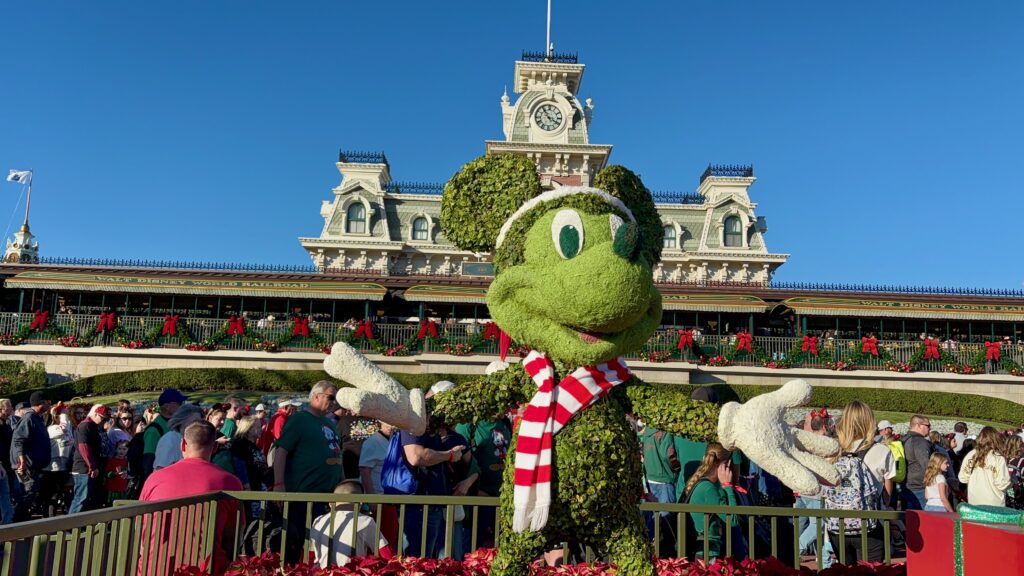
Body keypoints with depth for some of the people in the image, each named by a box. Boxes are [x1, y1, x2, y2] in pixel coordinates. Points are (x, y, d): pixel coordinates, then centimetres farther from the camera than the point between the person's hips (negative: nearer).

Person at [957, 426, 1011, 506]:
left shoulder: (970, 455, -3)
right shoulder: (998, 458, -14)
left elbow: (962, 478, 2)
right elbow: (1002, 484, -14)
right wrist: (1012, 480, 5)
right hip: (994, 504, -4)